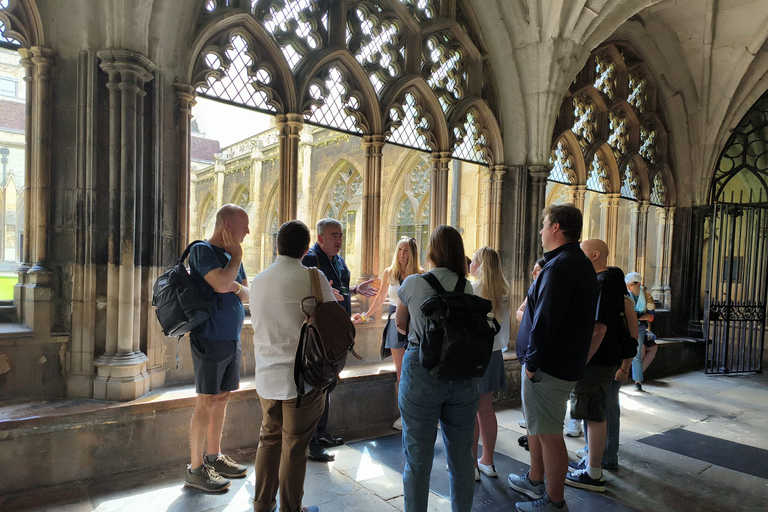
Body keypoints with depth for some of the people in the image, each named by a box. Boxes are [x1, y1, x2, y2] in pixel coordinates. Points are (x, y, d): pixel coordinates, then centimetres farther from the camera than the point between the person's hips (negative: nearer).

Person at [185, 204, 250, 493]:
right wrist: (237, 256, -11)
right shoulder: (202, 250, -10)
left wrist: (237, 287, -9)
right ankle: (195, 469, 9)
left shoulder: (232, 255, 14)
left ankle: (214, 457, 26)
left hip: (232, 339, 8)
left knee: (222, 398, 14)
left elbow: (249, 295, 13)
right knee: (207, 401, -3)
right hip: (210, 338, -8)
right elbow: (221, 284, -26)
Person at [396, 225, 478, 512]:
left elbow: (400, 323, 11)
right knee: (461, 455, 17)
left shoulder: (412, 283, -5)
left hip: (422, 371, -3)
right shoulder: (466, 287, 0)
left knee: (418, 458, 9)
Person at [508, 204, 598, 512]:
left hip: (549, 366, -11)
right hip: (569, 361, 11)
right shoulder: (582, 265, 14)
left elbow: (545, 320, -25)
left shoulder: (559, 267, -20)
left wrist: (532, 361, -17)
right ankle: (535, 480, 38)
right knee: (537, 424, 23)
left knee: (549, 434, 2)